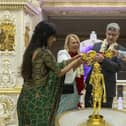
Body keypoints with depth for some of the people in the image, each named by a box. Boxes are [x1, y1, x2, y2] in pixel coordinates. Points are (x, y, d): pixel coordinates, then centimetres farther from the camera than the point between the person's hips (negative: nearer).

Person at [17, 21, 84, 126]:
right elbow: (58, 73, -6)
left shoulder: (31, 50, 9)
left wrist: (73, 59, 14)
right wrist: (75, 63, 6)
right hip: (38, 99, -8)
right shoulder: (45, 52, -16)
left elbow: (54, 67, 11)